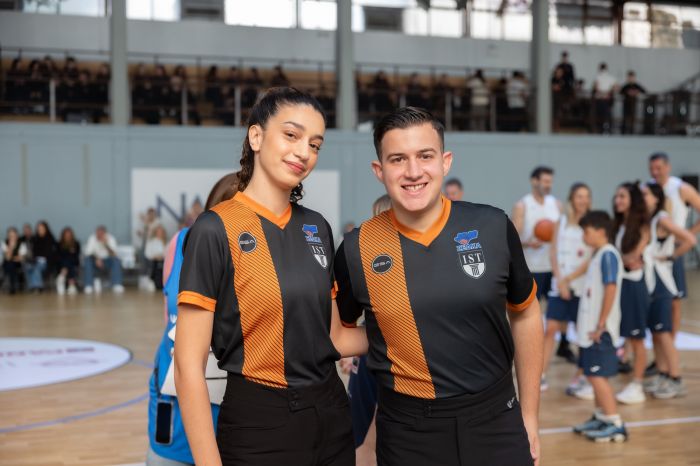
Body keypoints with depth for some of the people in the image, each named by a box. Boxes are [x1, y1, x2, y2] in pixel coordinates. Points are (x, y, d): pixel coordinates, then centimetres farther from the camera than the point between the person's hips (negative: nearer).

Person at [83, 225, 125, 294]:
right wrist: (97, 259, -38)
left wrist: (106, 244, -40)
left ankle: (117, 285, -36)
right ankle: (89, 285, -33)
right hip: (96, 262, 0)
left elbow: (113, 255, -26)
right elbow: (88, 253, -20)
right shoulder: (92, 238, -12)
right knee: (88, 259, -31)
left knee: (116, 260, -31)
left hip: (108, 261, 0)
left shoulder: (110, 239, -14)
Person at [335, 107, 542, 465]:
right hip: (406, 431, 0)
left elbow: (525, 315, 7)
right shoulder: (356, 250, -8)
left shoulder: (493, 227, -6)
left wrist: (529, 417, 9)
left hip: (497, 419, 1)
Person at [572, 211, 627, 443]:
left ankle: (616, 425, -3)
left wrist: (601, 325, -21)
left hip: (600, 329, -10)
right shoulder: (598, 255, 15)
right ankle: (601, 417, 25)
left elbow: (611, 290, -21)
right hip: (591, 326, 10)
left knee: (597, 375, -8)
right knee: (594, 374, 15)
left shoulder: (608, 255, -14)